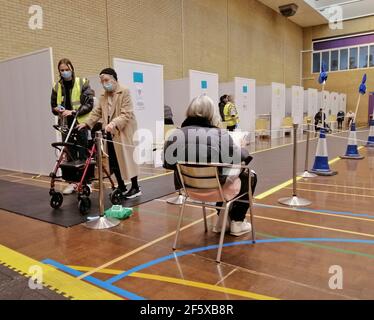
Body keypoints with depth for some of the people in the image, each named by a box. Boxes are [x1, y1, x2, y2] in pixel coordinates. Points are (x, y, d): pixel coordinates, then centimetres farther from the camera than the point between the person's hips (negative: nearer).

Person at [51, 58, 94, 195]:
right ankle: (73, 181, 17)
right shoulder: (57, 86, 8)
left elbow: (89, 104, -7)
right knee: (70, 154, 8)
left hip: (81, 123, -3)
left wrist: (73, 111, -18)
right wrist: (57, 110, -6)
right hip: (66, 124, 3)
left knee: (83, 154, 3)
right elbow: (53, 106, 17)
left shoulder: (82, 83, -2)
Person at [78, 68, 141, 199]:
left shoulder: (125, 92, -9)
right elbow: (97, 112, 13)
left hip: (124, 132, -7)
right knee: (114, 162, 7)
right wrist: (86, 123, -1)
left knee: (127, 158, -2)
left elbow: (126, 114, -18)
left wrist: (114, 123, -32)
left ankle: (135, 188, 10)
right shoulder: (103, 96, 15)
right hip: (110, 133, 7)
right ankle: (122, 188, 20)